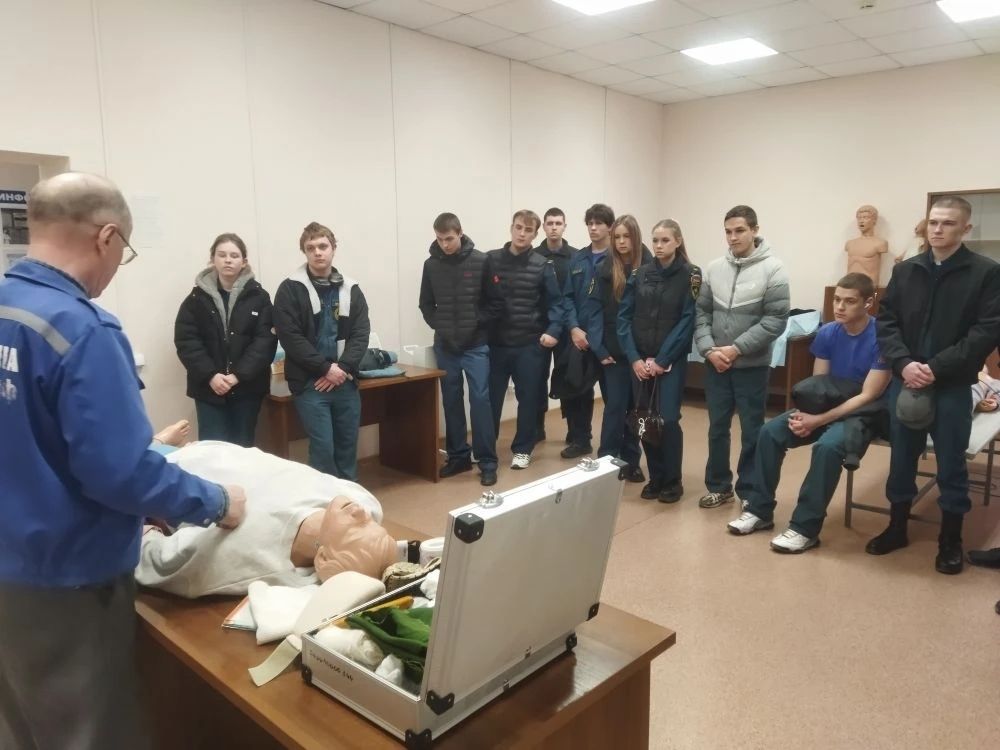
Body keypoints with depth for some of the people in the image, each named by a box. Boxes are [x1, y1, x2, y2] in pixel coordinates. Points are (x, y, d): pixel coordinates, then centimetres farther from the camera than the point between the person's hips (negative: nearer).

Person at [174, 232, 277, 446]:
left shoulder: (258, 296, 1)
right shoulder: (197, 297, 4)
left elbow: (266, 340, -7)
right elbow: (186, 341, -2)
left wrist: (239, 375, -16)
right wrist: (210, 375, -15)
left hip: (247, 386, 0)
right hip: (209, 387, 0)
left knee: (243, 448, 9)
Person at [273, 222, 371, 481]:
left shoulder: (351, 289, 8)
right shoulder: (290, 289, -3)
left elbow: (361, 334, 2)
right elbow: (290, 337, -10)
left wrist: (343, 368, -12)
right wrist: (326, 368, -14)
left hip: (346, 382, 4)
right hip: (309, 384, -3)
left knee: (348, 447, 11)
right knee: (323, 447, -4)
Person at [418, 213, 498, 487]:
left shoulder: (480, 261, -5)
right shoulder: (431, 264, 3)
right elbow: (426, 304, 11)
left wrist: (477, 324, -12)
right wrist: (439, 327, -2)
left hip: (476, 345, -3)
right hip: (444, 346, 3)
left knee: (480, 399, -4)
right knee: (451, 401, 10)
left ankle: (487, 462, 4)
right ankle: (458, 456, 22)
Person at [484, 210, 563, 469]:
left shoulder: (543, 266, -1)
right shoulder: (491, 260, 2)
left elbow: (555, 302, -1)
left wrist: (553, 330, -15)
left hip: (529, 344, -1)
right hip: (495, 343, 1)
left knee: (528, 398, 8)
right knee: (491, 398, 9)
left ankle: (522, 449, 23)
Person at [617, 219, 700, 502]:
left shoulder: (691, 275, -3)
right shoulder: (640, 274, 6)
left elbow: (688, 321, -9)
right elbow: (624, 316, 2)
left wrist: (661, 360, -13)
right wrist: (634, 358, -8)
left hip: (671, 361, -3)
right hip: (639, 360, 3)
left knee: (668, 419, -6)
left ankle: (673, 482, 11)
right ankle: (655, 477, 20)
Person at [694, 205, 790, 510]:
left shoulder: (772, 269, -7)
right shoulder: (714, 268, 5)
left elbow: (776, 320, -12)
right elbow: (701, 312, 6)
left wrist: (736, 349, -16)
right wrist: (709, 349, -9)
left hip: (752, 365, -4)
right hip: (715, 363, 4)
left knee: (752, 431, 6)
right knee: (717, 427, 12)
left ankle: (750, 492, 20)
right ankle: (719, 486, 27)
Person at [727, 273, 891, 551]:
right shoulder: (827, 333, -2)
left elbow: (868, 396, -21)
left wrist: (818, 421, -26)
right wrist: (804, 413, -19)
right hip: (826, 405, 6)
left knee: (827, 445, -35)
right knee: (770, 431, -14)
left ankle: (805, 528, -23)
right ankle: (760, 510, -3)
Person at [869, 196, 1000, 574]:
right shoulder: (904, 271, 7)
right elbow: (886, 322, 5)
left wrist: (937, 367, -17)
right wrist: (904, 363, -12)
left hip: (953, 386, -3)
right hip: (904, 382, 3)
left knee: (951, 465, 8)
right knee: (901, 460, 13)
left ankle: (951, 541, 24)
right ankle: (897, 528, 29)